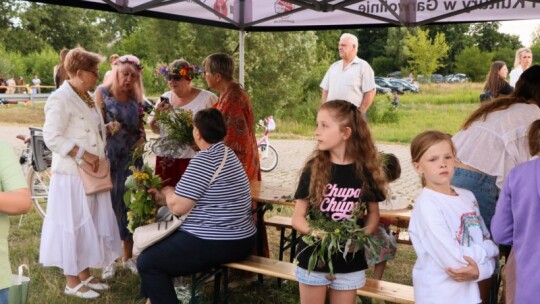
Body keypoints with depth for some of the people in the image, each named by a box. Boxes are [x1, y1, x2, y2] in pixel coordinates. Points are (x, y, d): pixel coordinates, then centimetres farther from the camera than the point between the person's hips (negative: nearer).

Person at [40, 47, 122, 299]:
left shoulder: (87, 98, 13)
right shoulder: (60, 99, -15)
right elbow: (52, 138, -21)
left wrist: (107, 129, 7)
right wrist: (84, 154, -23)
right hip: (72, 175, -9)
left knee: (91, 224, 14)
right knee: (73, 226, 2)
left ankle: (85, 274, 28)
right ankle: (72, 281, 14)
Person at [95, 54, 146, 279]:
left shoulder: (136, 98, 8)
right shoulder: (102, 93, -3)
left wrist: (142, 139, -5)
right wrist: (108, 128, -29)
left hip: (132, 158, 4)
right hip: (108, 157, -4)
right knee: (108, 205, 1)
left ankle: (128, 256, 21)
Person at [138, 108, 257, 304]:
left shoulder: (204, 160, -20)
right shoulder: (225, 154, 12)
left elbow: (178, 206, -18)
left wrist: (168, 192, 3)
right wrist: (164, 198, 15)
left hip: (217, 244, -10)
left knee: (147, 262, -4)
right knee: (158, 246, 21)